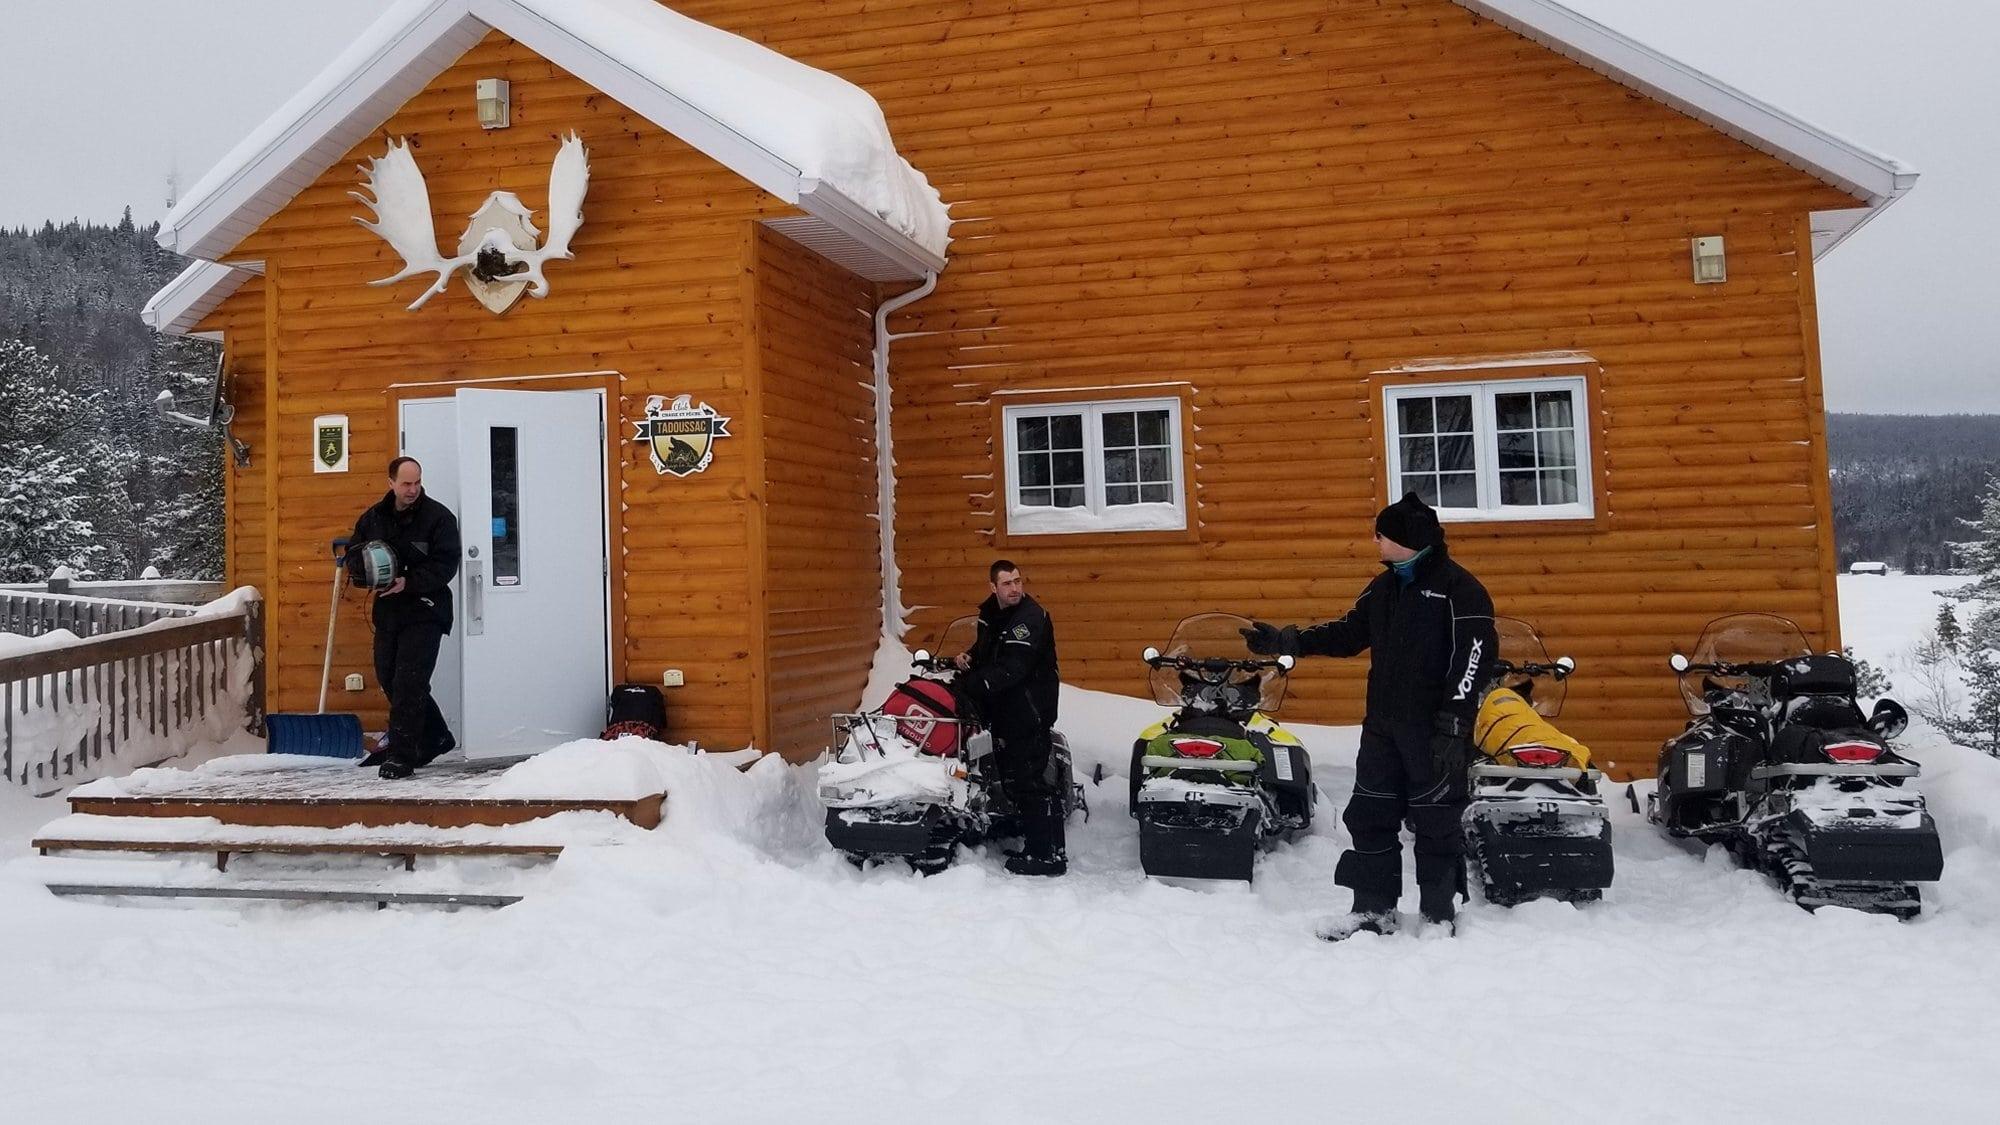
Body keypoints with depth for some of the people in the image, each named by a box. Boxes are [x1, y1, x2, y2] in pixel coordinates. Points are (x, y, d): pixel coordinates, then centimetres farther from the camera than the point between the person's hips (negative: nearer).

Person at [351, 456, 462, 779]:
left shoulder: (439, 517, -7)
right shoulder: (372, 518, 9)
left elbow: (446, 565, -13)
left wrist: (408, 582, -24)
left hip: (424, 611, -6)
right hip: (387, 610, 7)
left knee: (408, 681, -11)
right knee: (388, 677, 13)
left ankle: (402, 754, -6)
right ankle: (435, 737, 29)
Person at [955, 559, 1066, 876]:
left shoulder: (1030, 617, -19)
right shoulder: (990, 612, 9)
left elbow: (1010, 669, -27)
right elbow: (987, 650, 25)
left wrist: (969, 684, -28)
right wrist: (970, 657, 3)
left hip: (1029, 711, -9)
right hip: (1005, 712, 9)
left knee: (1027, 781, -10)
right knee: (1012, 778, 15)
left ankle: (1049, 855, -5)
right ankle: (1033, 842, 26)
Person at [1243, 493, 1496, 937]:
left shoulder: (1459, 589, -11)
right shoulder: (1383, 588, 13)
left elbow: (1474, 659, -16)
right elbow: (1349, 633, 19)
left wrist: (1453, 725, -21)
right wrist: (1287, 641, 11)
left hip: (1433, 730, -7)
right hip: (1383, 725, 8)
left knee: (1435, 824, 3)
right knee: (1370, 817, 9)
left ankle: (1439, 916, 16)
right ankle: (1373, 909, 19)